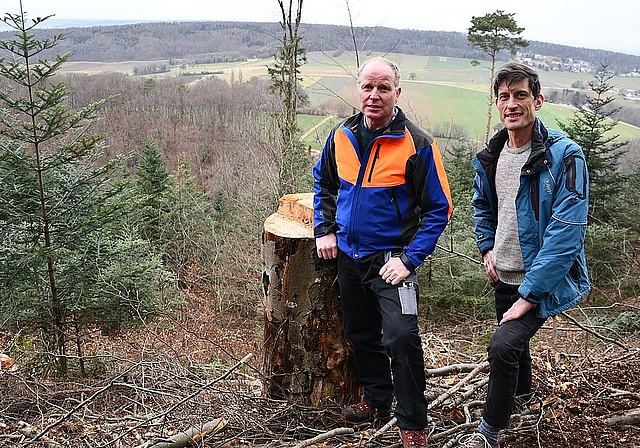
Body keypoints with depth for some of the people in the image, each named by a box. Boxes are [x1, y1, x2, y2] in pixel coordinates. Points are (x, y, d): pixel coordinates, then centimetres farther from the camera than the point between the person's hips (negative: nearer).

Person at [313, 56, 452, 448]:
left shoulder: (417, 145, -15)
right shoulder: (342, 136, 1)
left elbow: (438, 209, -12)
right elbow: (323, 183, 18)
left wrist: (410, 259, -19)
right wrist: (324, 230, 7)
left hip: (391, 259, -5)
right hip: (348, 256, 6)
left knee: (401, 338, -16)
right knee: (362, 335, 18)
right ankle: (378, 400, 38)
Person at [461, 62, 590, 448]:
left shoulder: (564, 156, -20)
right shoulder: (489, 157, 1)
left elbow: (565, 233, -25)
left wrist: (529, 295, -24)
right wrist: (488, 248, 6)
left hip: (543, 281, -7)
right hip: (505, 275, 7)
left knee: (503, 346, -22)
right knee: (513, 337, 26)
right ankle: (522, 390, 58)